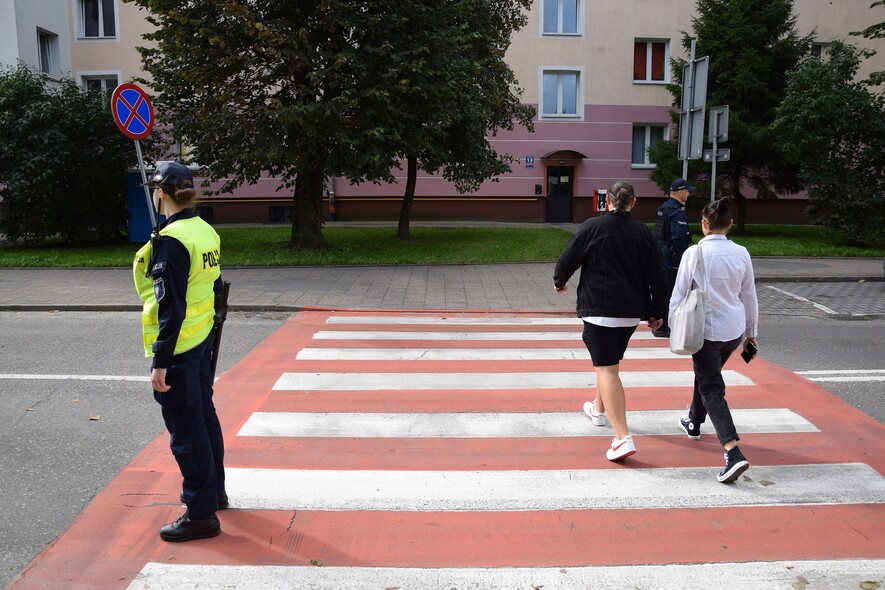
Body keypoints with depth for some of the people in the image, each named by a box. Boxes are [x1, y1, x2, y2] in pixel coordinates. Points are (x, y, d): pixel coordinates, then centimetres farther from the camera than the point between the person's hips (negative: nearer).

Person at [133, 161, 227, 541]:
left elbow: (170, 308, -22)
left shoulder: (171, 240, -20)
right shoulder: (206, 232, 6)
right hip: (203, 340, 9)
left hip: (178, 347, -9)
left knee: (185, 430, 1)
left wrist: (160, 363, -18)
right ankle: (213, 490, 37)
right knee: (204, 415, 20)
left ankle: (201, 514, 11)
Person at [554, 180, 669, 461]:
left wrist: (560, 281, 19)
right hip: (632, 312, 6)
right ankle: (599, 409, 46)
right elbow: (657, 277, 5)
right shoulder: (643, 232, 5)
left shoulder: (593, 226, -7)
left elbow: (567, 259, -2)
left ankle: (623, 438, -16)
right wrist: (657, 312, 14)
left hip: (599, 310, -5)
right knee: (610, 361, 25)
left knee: (606, 369, -7)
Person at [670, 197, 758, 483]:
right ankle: (694, 423, 47)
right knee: (706, 375, 27)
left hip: (706, 330, -5)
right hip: (735, 330, 5)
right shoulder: (741, 254, -1)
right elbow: (749, 296, 8)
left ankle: (734, 453, -15)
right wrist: (751, 331, 19)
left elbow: (680, 294, -9)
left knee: (712, 389, -1)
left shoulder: (694, 253, -14)